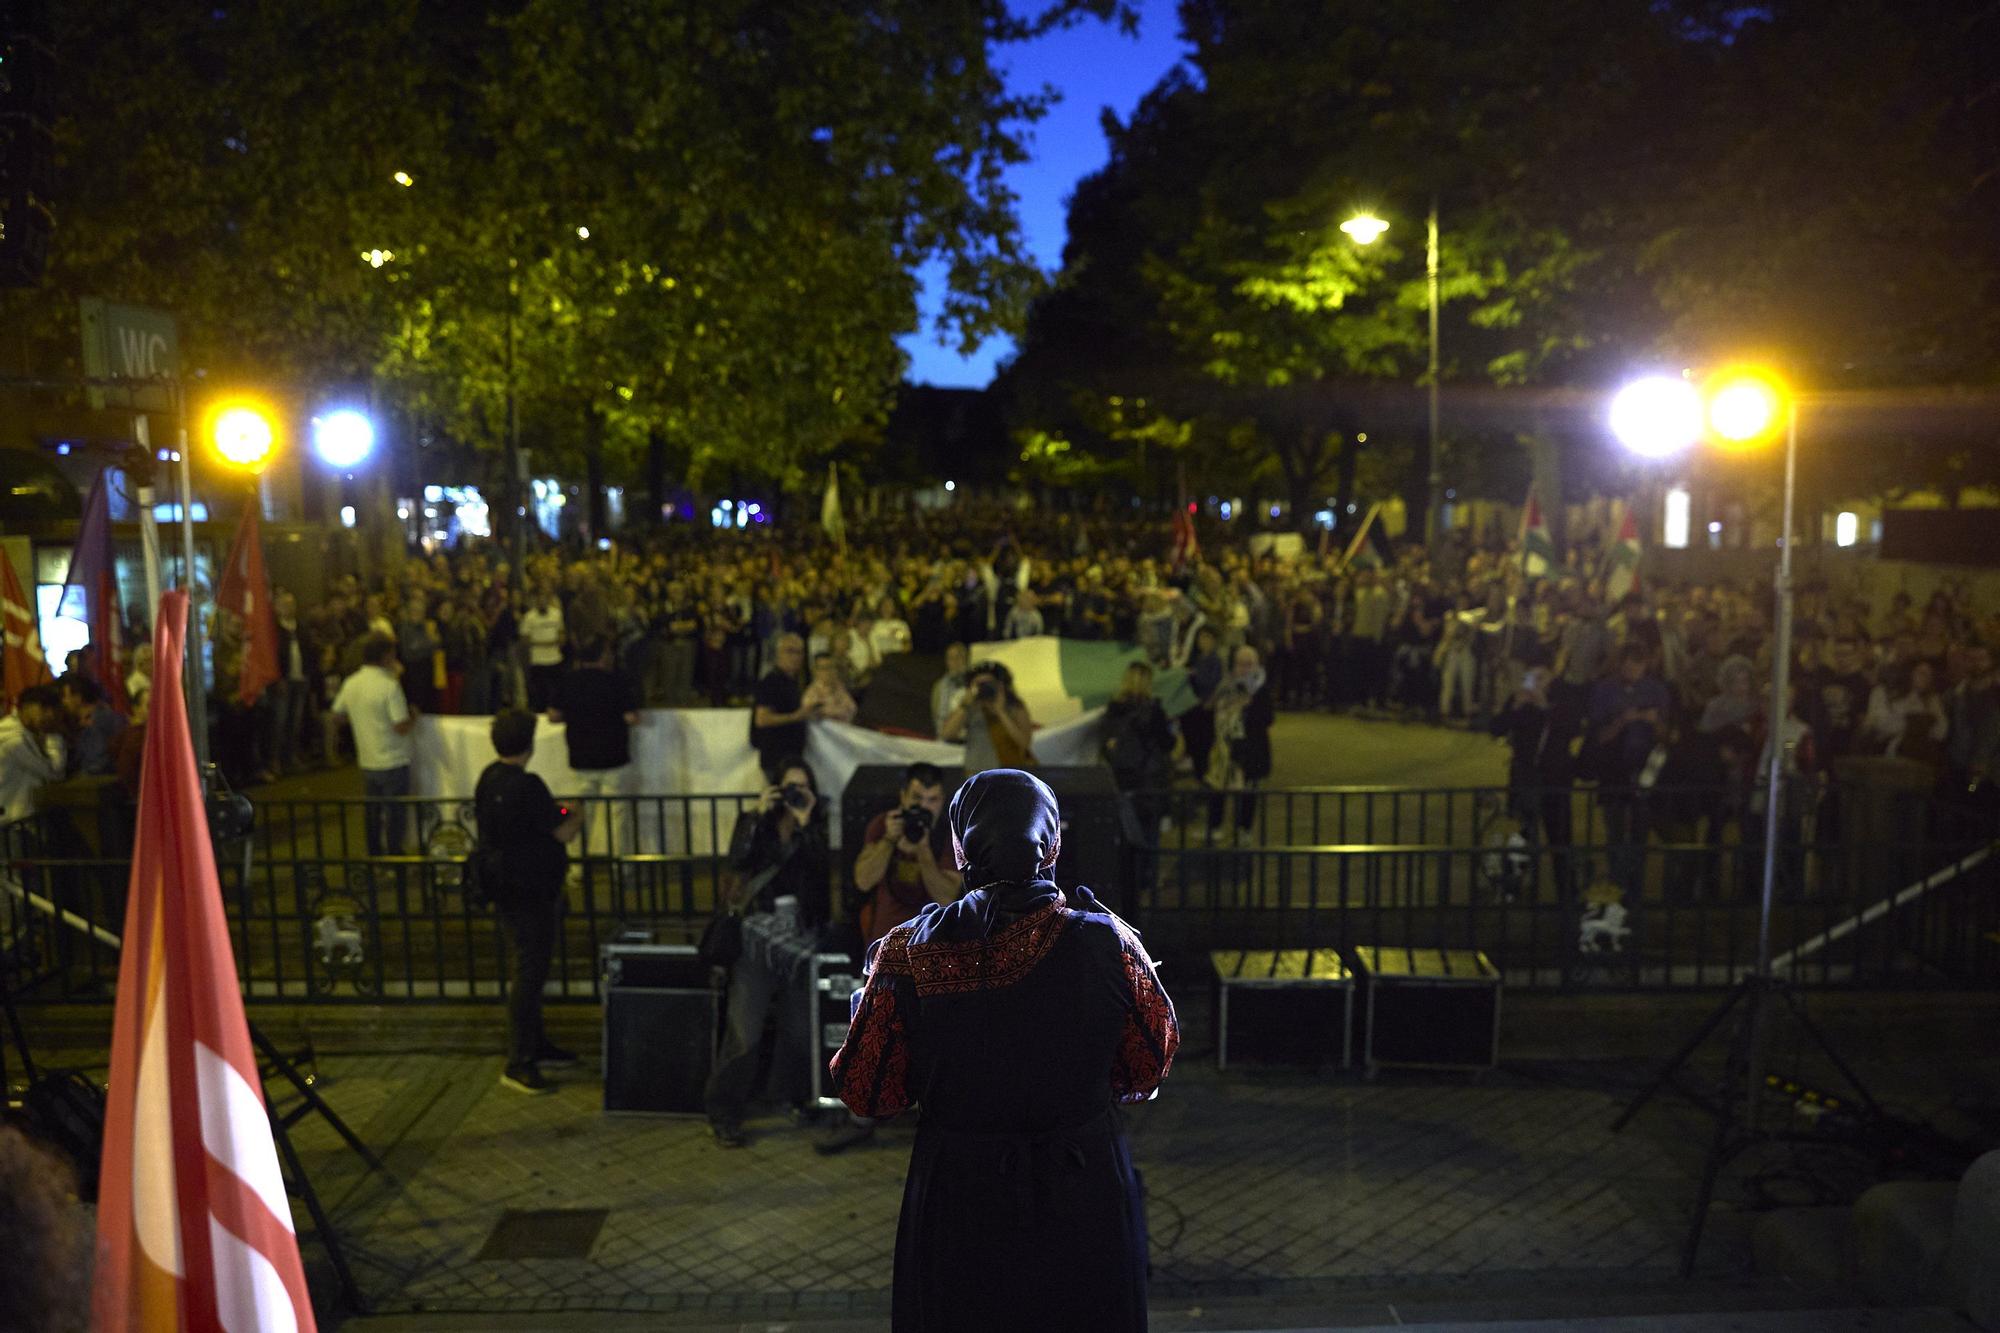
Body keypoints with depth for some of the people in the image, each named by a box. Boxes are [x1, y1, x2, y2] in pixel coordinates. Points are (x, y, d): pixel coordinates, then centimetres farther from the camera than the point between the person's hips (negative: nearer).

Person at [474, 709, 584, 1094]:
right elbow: (563, 833, -19)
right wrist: (577, 818, 4)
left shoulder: (489, 777, 6)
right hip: (528, 892, -10)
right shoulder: (527, 786, -22)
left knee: (529, 967, 19)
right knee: (529, 972, -5)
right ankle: (518, 1064, -1)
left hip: (504, 885, 10)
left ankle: (536, 1045, 31)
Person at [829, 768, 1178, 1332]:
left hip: (957, 1207, 0)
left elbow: (866, 1094, -8)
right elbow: (1150, 1069, -1)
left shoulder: (908, 951, -15)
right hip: (1084, 1205, 1)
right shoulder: (1106, 940, -14)